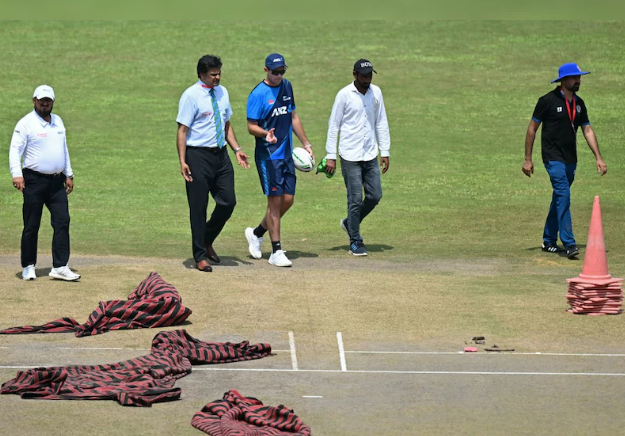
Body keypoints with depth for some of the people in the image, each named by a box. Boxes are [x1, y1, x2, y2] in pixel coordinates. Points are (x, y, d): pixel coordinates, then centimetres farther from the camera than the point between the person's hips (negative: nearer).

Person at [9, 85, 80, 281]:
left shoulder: (58, 121, 15)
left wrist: (68, 174, 19)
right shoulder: (26, 123, -5)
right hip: (34, 180, -5)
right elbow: (15, 149, -12)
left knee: (62, 222, -4)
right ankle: (28, 266, 11)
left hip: (57, 181, 5)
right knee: (31, 226, 0)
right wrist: (17, 174, -25)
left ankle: (60, 267, -5)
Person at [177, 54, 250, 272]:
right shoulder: (191, 96, -10)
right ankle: (200, 256, 8)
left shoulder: (222, 93, 11)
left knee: (228, 202, 4)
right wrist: (182, 161, -19)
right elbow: (182, 130, -12)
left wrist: (237, 149, 9)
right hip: (198, 155, -6)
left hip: (220, 155, 6)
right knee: (198, 207, 0)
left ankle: (207, 241, 26)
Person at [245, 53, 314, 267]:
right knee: (275, 200, -7)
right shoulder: (258, 94, -11)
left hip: (287, 153, 7)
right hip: (268, 155, -7)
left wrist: (305, 143, 22)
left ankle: (256, 233, 25)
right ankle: (276, 251, -1)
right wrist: (265, 134, -32)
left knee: (288, 200, 5)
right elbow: (251, 126, -12)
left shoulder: (287, 87, 11)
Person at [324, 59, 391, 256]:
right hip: (350, 157, -5)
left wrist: (385, 152, 8)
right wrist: (330, 156, -9)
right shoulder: (344, 95, -7)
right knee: (356, 199, -5)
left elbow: (381, 123, 12)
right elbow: (333, 125, -5)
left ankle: (350, 223, 28)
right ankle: (355, 242, 6)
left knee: (375, 196, 4)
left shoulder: (376, 92, 6)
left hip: (371, 156, 5)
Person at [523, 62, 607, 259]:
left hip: (570, 159, 7)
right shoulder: (548, 101, -9)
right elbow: (532, 128, -5)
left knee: (559, 199, 12)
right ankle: (569, 243, -22)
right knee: (563, 195, -18)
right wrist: (528, 159, -6)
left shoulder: (578, 103, 9)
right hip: (553, 158, -7)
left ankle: (549, 241, 23)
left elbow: (587, 130, 12)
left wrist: (599, 158, 3)